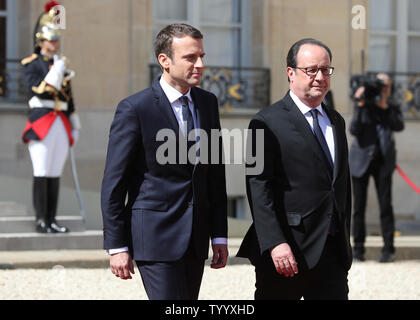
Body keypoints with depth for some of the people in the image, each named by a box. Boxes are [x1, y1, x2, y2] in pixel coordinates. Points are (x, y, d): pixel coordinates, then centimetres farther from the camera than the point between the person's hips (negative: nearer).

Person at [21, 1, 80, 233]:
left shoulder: (62, 63, 18)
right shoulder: (30, 64, 0)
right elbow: (38, 90, -15)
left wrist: (74, 124, 18)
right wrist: (56, 72, -17)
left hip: (61, 125, 6)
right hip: (41, 122, -6)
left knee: (55, 175, 5)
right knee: (41, 174, -8)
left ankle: (51, 221, 8)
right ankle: (41, 221, -5)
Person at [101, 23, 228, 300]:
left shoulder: (208, 103, 9)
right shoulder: (135, 109, -10)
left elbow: (216, 173, 13)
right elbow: (113, 183, -8)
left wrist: (219, 235, 9)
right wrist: (117, 246, -10)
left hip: (195, 237, 6)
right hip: (155, 235, -6)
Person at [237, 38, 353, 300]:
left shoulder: (336, 122, 17)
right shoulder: (268, 123, -6)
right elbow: (258, 189, -14)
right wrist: (274, 243, -22)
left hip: (333, 251, 6)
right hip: (286, 251, -6)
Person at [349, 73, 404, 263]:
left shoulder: (392, 108, 6)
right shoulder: (363, 106, 3)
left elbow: (399, 126, -13)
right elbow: (354, 130, -10)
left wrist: (385, 107, -20)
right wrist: (360, 107, -18)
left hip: (383, 161, 0)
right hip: (361, 160, 0)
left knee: (386, 205, -6)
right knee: (359, 206, 2)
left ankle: (388, 249, -2)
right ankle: (358, 249, 9)